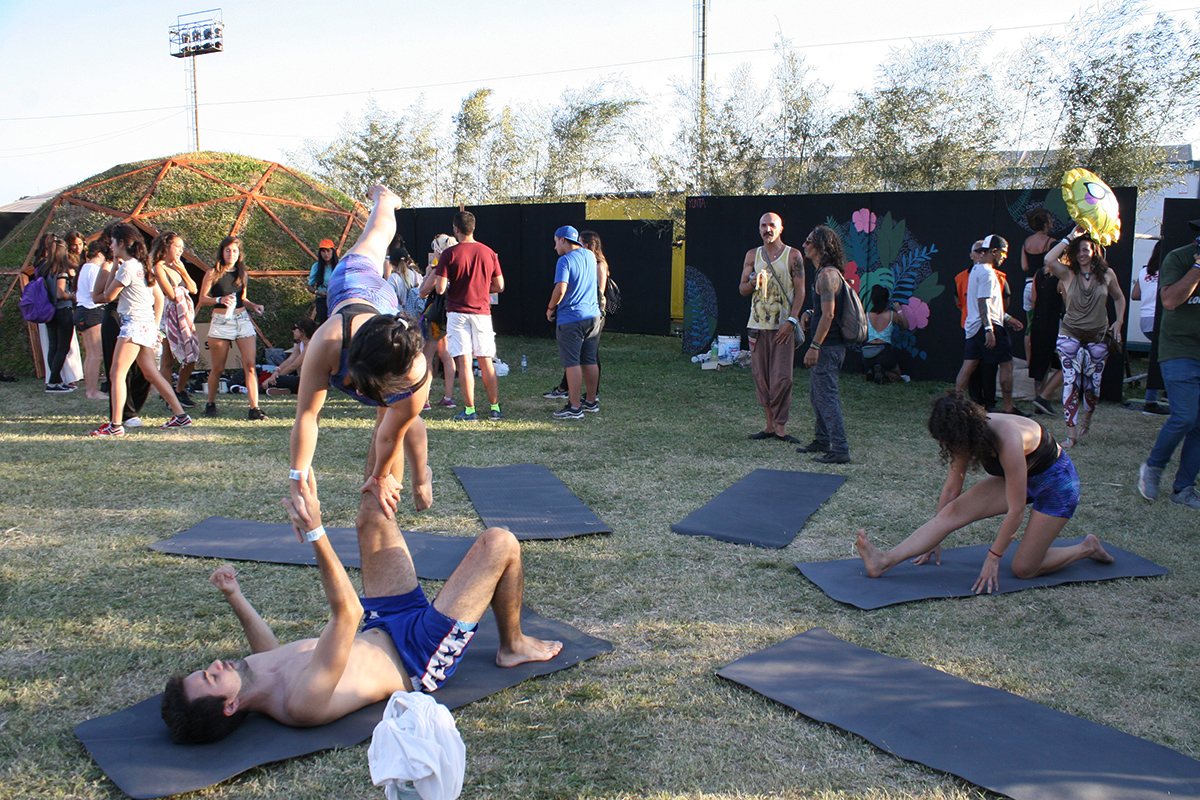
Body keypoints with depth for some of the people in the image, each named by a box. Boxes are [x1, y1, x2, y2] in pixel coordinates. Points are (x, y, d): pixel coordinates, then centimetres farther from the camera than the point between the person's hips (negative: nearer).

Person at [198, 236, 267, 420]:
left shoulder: (242, 274, 10)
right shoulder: (213, 273, -1)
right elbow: (202, 298, -2)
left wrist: (253, 306, 2)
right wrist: (220, 299, -19)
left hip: (242, 320, 3)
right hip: (220, 322, -3)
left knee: (250, 365, -9)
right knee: (218, 368, 6)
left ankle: (254, 408, -10)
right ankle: (210, 404, 27)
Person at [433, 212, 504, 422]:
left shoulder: (449, 254, -8)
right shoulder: (489, 253, 4)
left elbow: (440, 289, -12)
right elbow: (499, 286, 8)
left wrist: (451, 287, 10)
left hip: (458, 312, -3)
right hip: (482, 312, 3)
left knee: (464, 362, -1)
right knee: (486, 361, 10)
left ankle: (469, 410, 0)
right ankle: (495, 408, 12)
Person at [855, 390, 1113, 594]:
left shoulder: (1007, 440, -37)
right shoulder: (968, 435, -16)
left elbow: (1015, 510, -31)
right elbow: (952, 488, -4)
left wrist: (993, 559, -25)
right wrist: (935, 539, 2)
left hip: (1056, 482, -6)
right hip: (1020, 476, 7)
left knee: (1023, 569, -8)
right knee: (953, 512, -15)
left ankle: (1087, 548, 16)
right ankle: (885, 561, -24)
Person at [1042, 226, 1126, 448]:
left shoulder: (1107, 274, 4)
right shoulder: (1068, 274, -2)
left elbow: (1119, 298, 19)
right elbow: (1049, 259, -21)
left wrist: (1119, 321, 6)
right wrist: (1070, 237, -14)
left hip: (1098, 338, 2)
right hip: (1071, 336, -2)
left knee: (1092, 387, 7)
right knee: (1071, 384, -11)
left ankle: (1085, 424, 33)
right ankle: (1071, 434, -10)